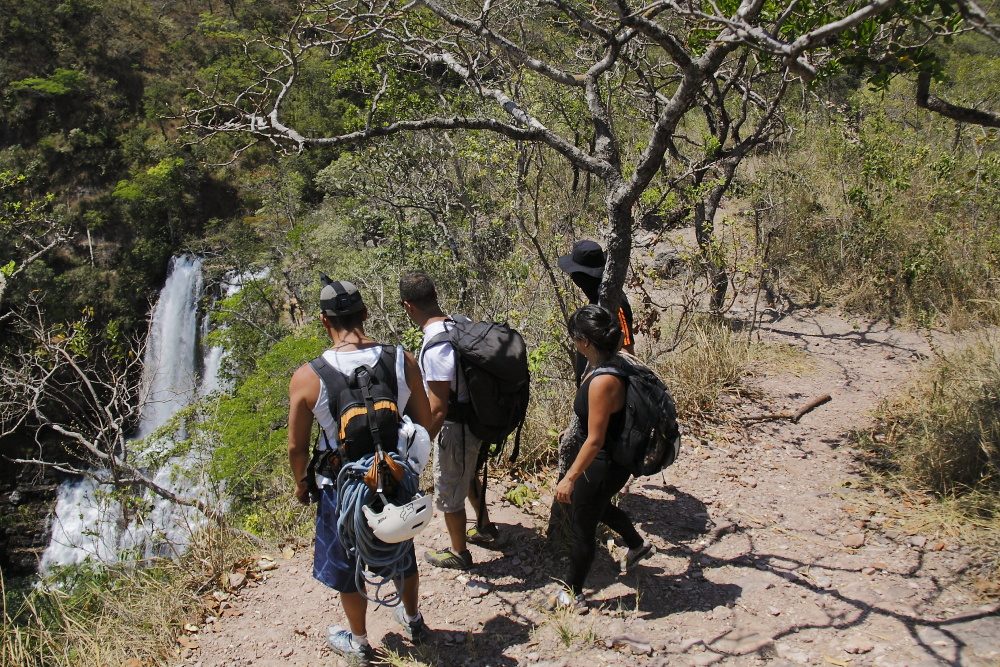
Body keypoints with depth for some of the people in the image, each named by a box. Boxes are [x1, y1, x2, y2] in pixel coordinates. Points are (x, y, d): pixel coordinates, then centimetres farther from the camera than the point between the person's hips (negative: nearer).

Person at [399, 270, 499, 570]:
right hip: (475, 419, 9)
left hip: (455, 429, -9)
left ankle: (458, 553, 33)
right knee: (468, 477, 31)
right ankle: (485, 528, 50)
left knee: (448, 492, 13)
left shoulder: (435, 347, -30)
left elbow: (437, 409, -28)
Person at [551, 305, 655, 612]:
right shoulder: (615, 365, -7)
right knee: (598, 507, 35)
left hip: (602, 466, -9)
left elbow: (595, 440, -29)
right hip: (615, 458, 9)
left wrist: (570, 477, -22)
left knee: (582, 528, 10)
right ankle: (638, 545, 56)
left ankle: (573, 595, 29)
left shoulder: (603, 382, -32)